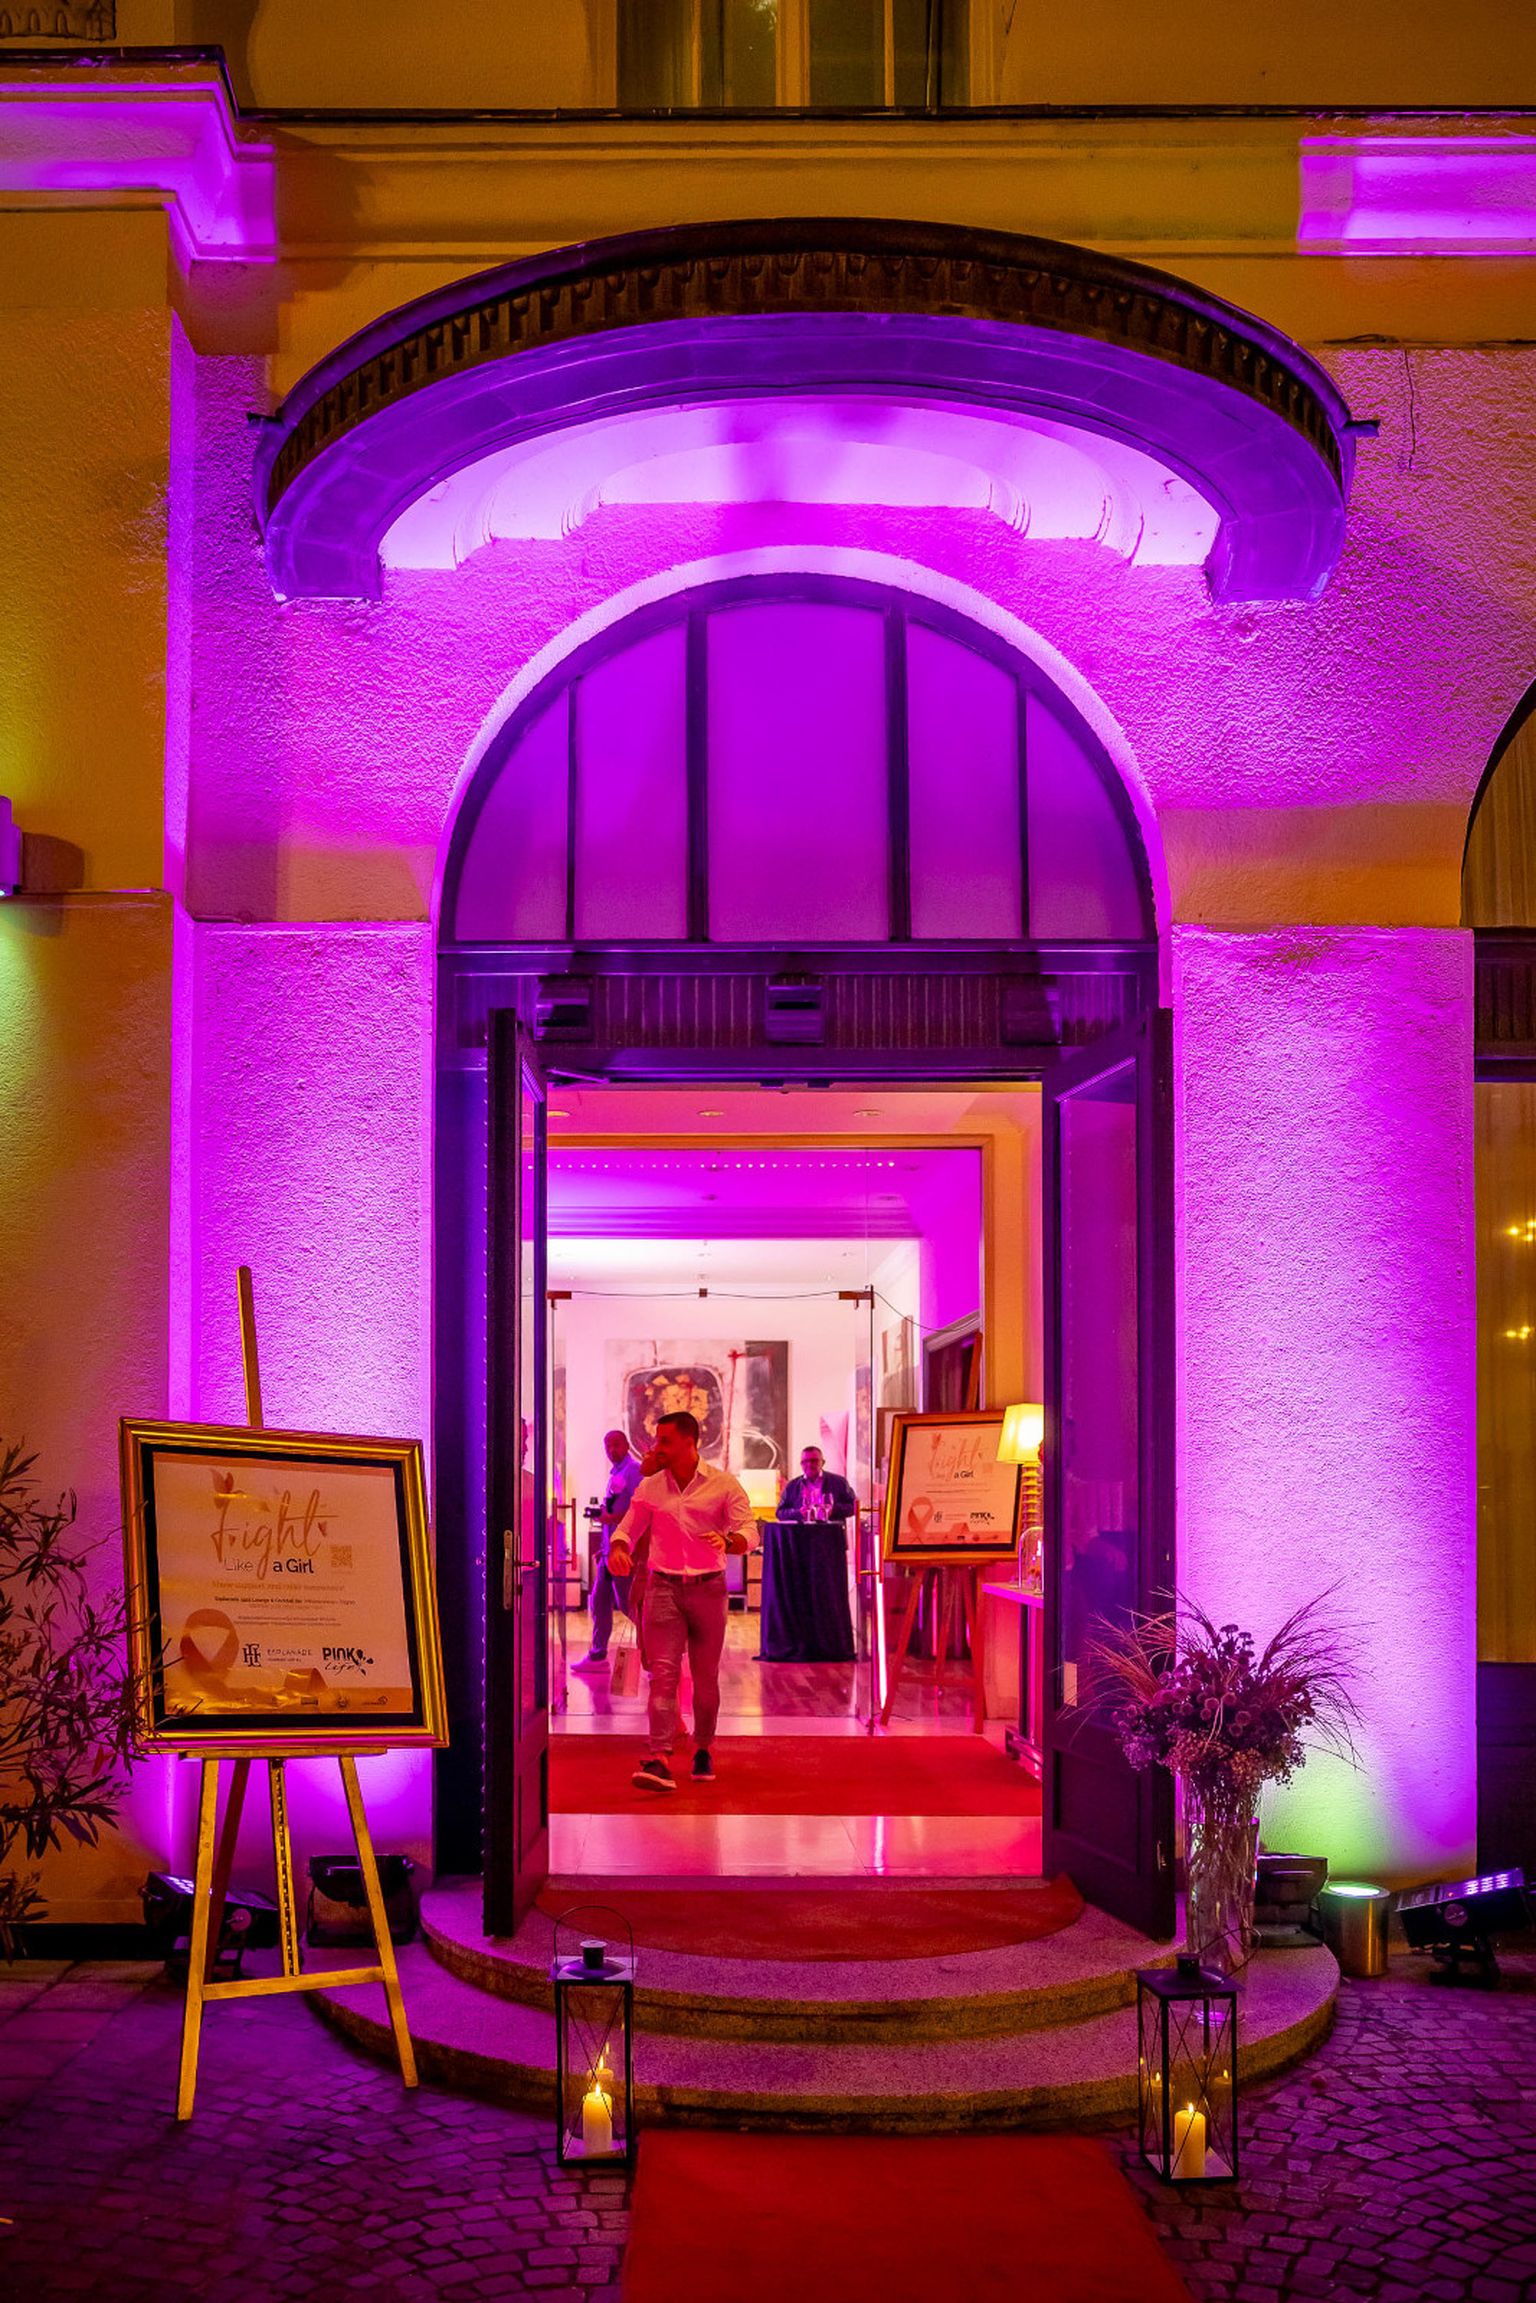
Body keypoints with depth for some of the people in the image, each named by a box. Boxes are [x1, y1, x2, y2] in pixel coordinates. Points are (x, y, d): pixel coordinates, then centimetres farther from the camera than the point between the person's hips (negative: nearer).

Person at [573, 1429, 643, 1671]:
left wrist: (613, 1518, -22)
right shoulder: (615, 1474, 18)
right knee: (599, 1601, 11)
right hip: (610, 1550, 10)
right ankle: (598, 1654, 18)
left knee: (628, 1603, -6)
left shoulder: (633, 1471, -10)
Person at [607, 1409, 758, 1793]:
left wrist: (728, 1541, -31)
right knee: (663, 1672, -12)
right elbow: (628, 1528, 13)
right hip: (664, 1588, 1)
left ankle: (702, 1749, 26)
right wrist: (617, 1548, -11)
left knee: (705, 1676, 9)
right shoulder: (650, 1487, 8)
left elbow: (750, 1532, -8)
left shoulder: (723, 1485, -1)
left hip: (708, 1587, -1)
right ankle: (659, 1758, -21)